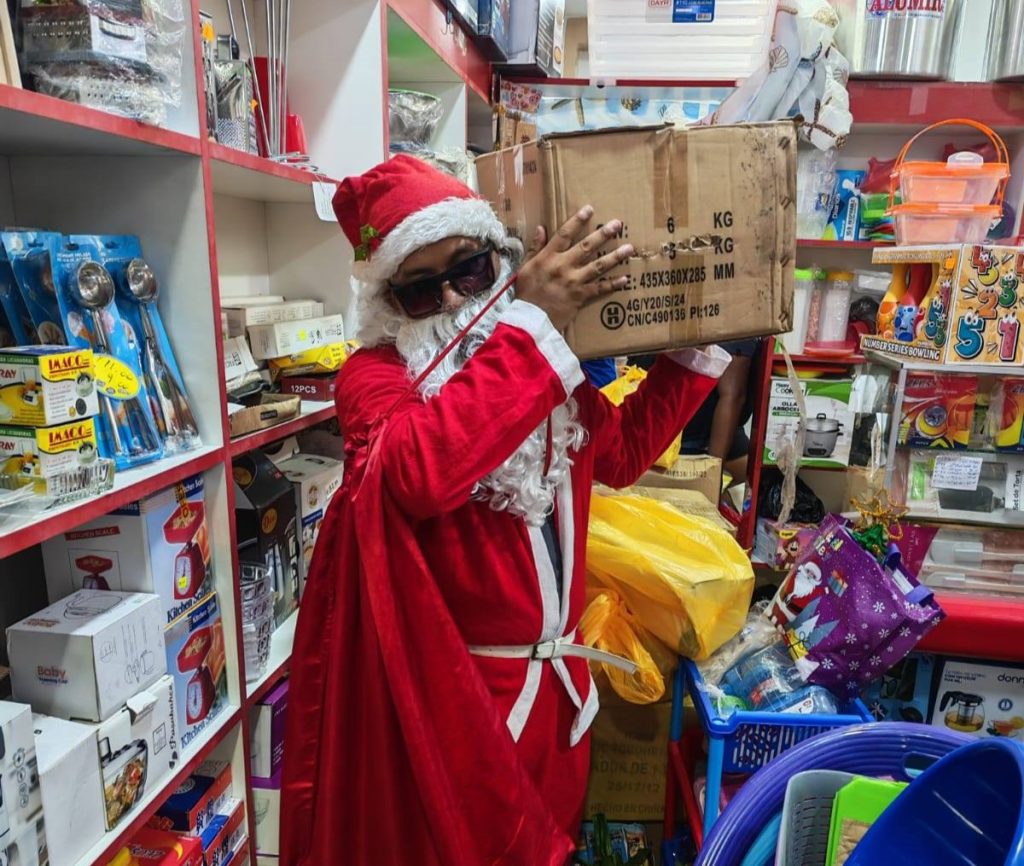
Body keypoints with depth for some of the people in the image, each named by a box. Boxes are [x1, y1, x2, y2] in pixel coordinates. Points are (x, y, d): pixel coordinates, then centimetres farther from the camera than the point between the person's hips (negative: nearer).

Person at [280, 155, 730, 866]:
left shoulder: (551, 369, 4)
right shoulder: (375, 375, -16)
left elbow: (621, 451, 18)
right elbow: (419, 473, -39)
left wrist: (693, 346, 12)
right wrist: (532, 321, -34)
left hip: (554, 675, 7)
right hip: (451, 687, -6)